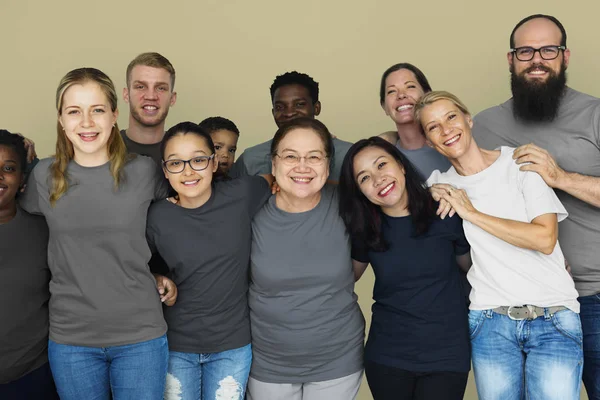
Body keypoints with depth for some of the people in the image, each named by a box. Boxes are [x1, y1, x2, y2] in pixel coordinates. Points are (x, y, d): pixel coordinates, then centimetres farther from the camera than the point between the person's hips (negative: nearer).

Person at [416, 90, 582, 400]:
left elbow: (545, 239, -12)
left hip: (553, 319, -2)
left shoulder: (520, 162, -2)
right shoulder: (442, 182, 8)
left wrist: (471, 212, -10)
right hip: (489, 321, 3)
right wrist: (431, 193, 2)